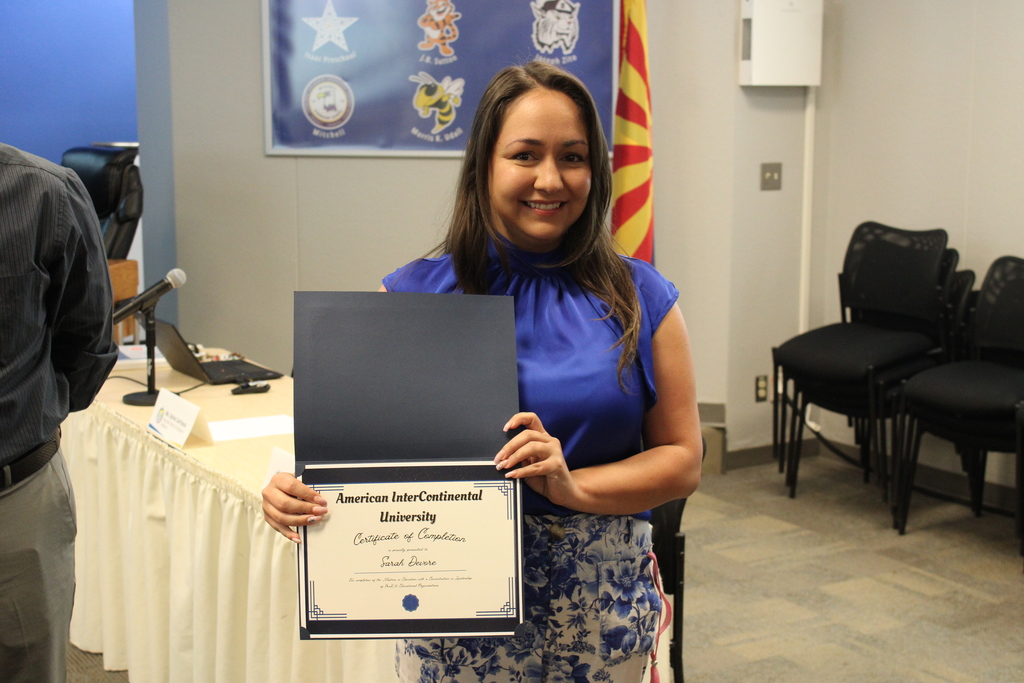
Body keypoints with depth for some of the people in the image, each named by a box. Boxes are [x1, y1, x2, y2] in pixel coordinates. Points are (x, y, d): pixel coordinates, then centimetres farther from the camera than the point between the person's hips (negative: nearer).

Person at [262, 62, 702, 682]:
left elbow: (683, 460, 0)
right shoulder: (412, 297, -1)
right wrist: (295, 496, -20)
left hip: (600, 609, 1)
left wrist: (573, 486, -16)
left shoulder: (639, 298, 0)